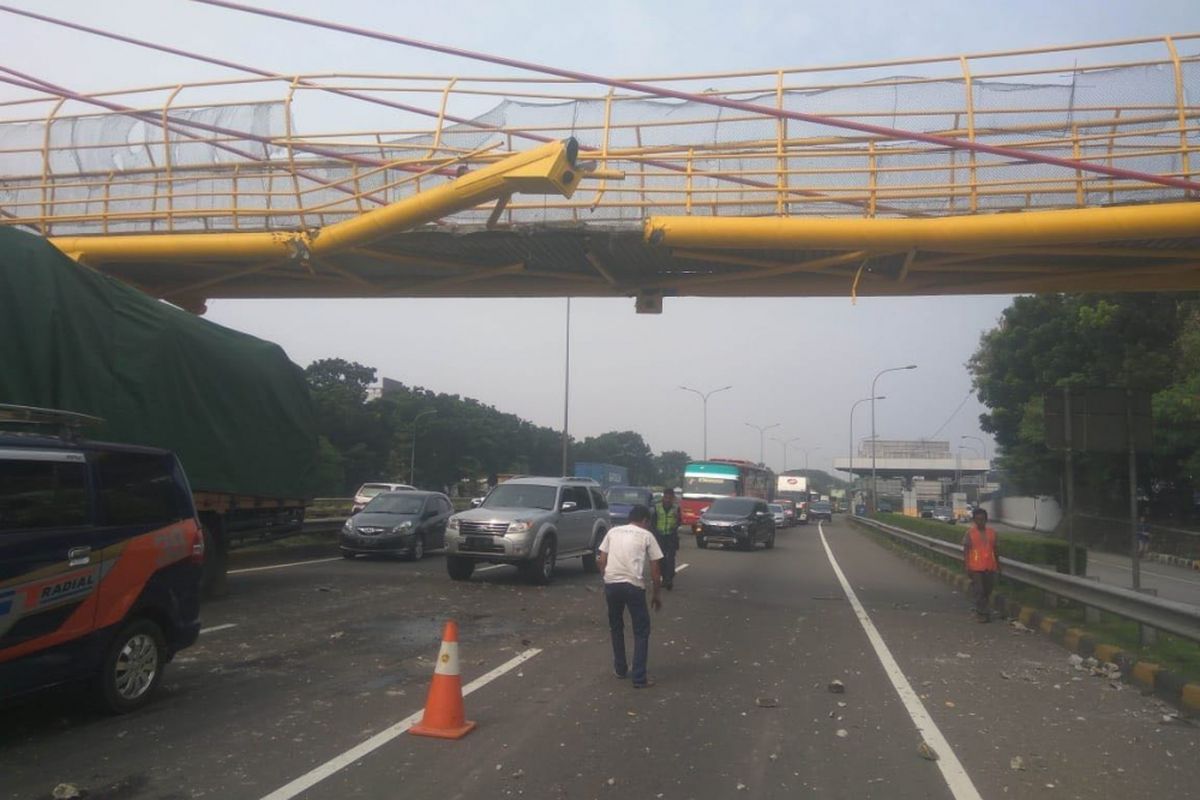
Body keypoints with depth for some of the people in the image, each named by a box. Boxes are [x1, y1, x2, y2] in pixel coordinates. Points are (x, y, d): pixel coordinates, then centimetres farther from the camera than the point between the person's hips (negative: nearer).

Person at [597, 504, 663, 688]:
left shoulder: (613, 532, 16)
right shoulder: (646, 536, 8)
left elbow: (601, 561, 13)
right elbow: (655, 570, 7)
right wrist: (656, 594, 17)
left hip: (611, 584, 3)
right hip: (634, 586, -3)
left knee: (616, 628, 24)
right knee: (641, 631, 10)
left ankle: (620, 669, 33)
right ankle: (639, 678, 8)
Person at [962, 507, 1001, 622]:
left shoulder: (992, 532, 6)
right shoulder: (970, 533, -5)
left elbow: (995, 549, 14)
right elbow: (966, 550, -4)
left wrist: (998, 565, 14)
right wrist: (967, 567, -10)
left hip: (990, 567, 4)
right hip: (976, 568, -4)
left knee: (987, 591, 11)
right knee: (978, 591, -4)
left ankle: (980, 611, 27)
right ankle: (983, 613, 3)